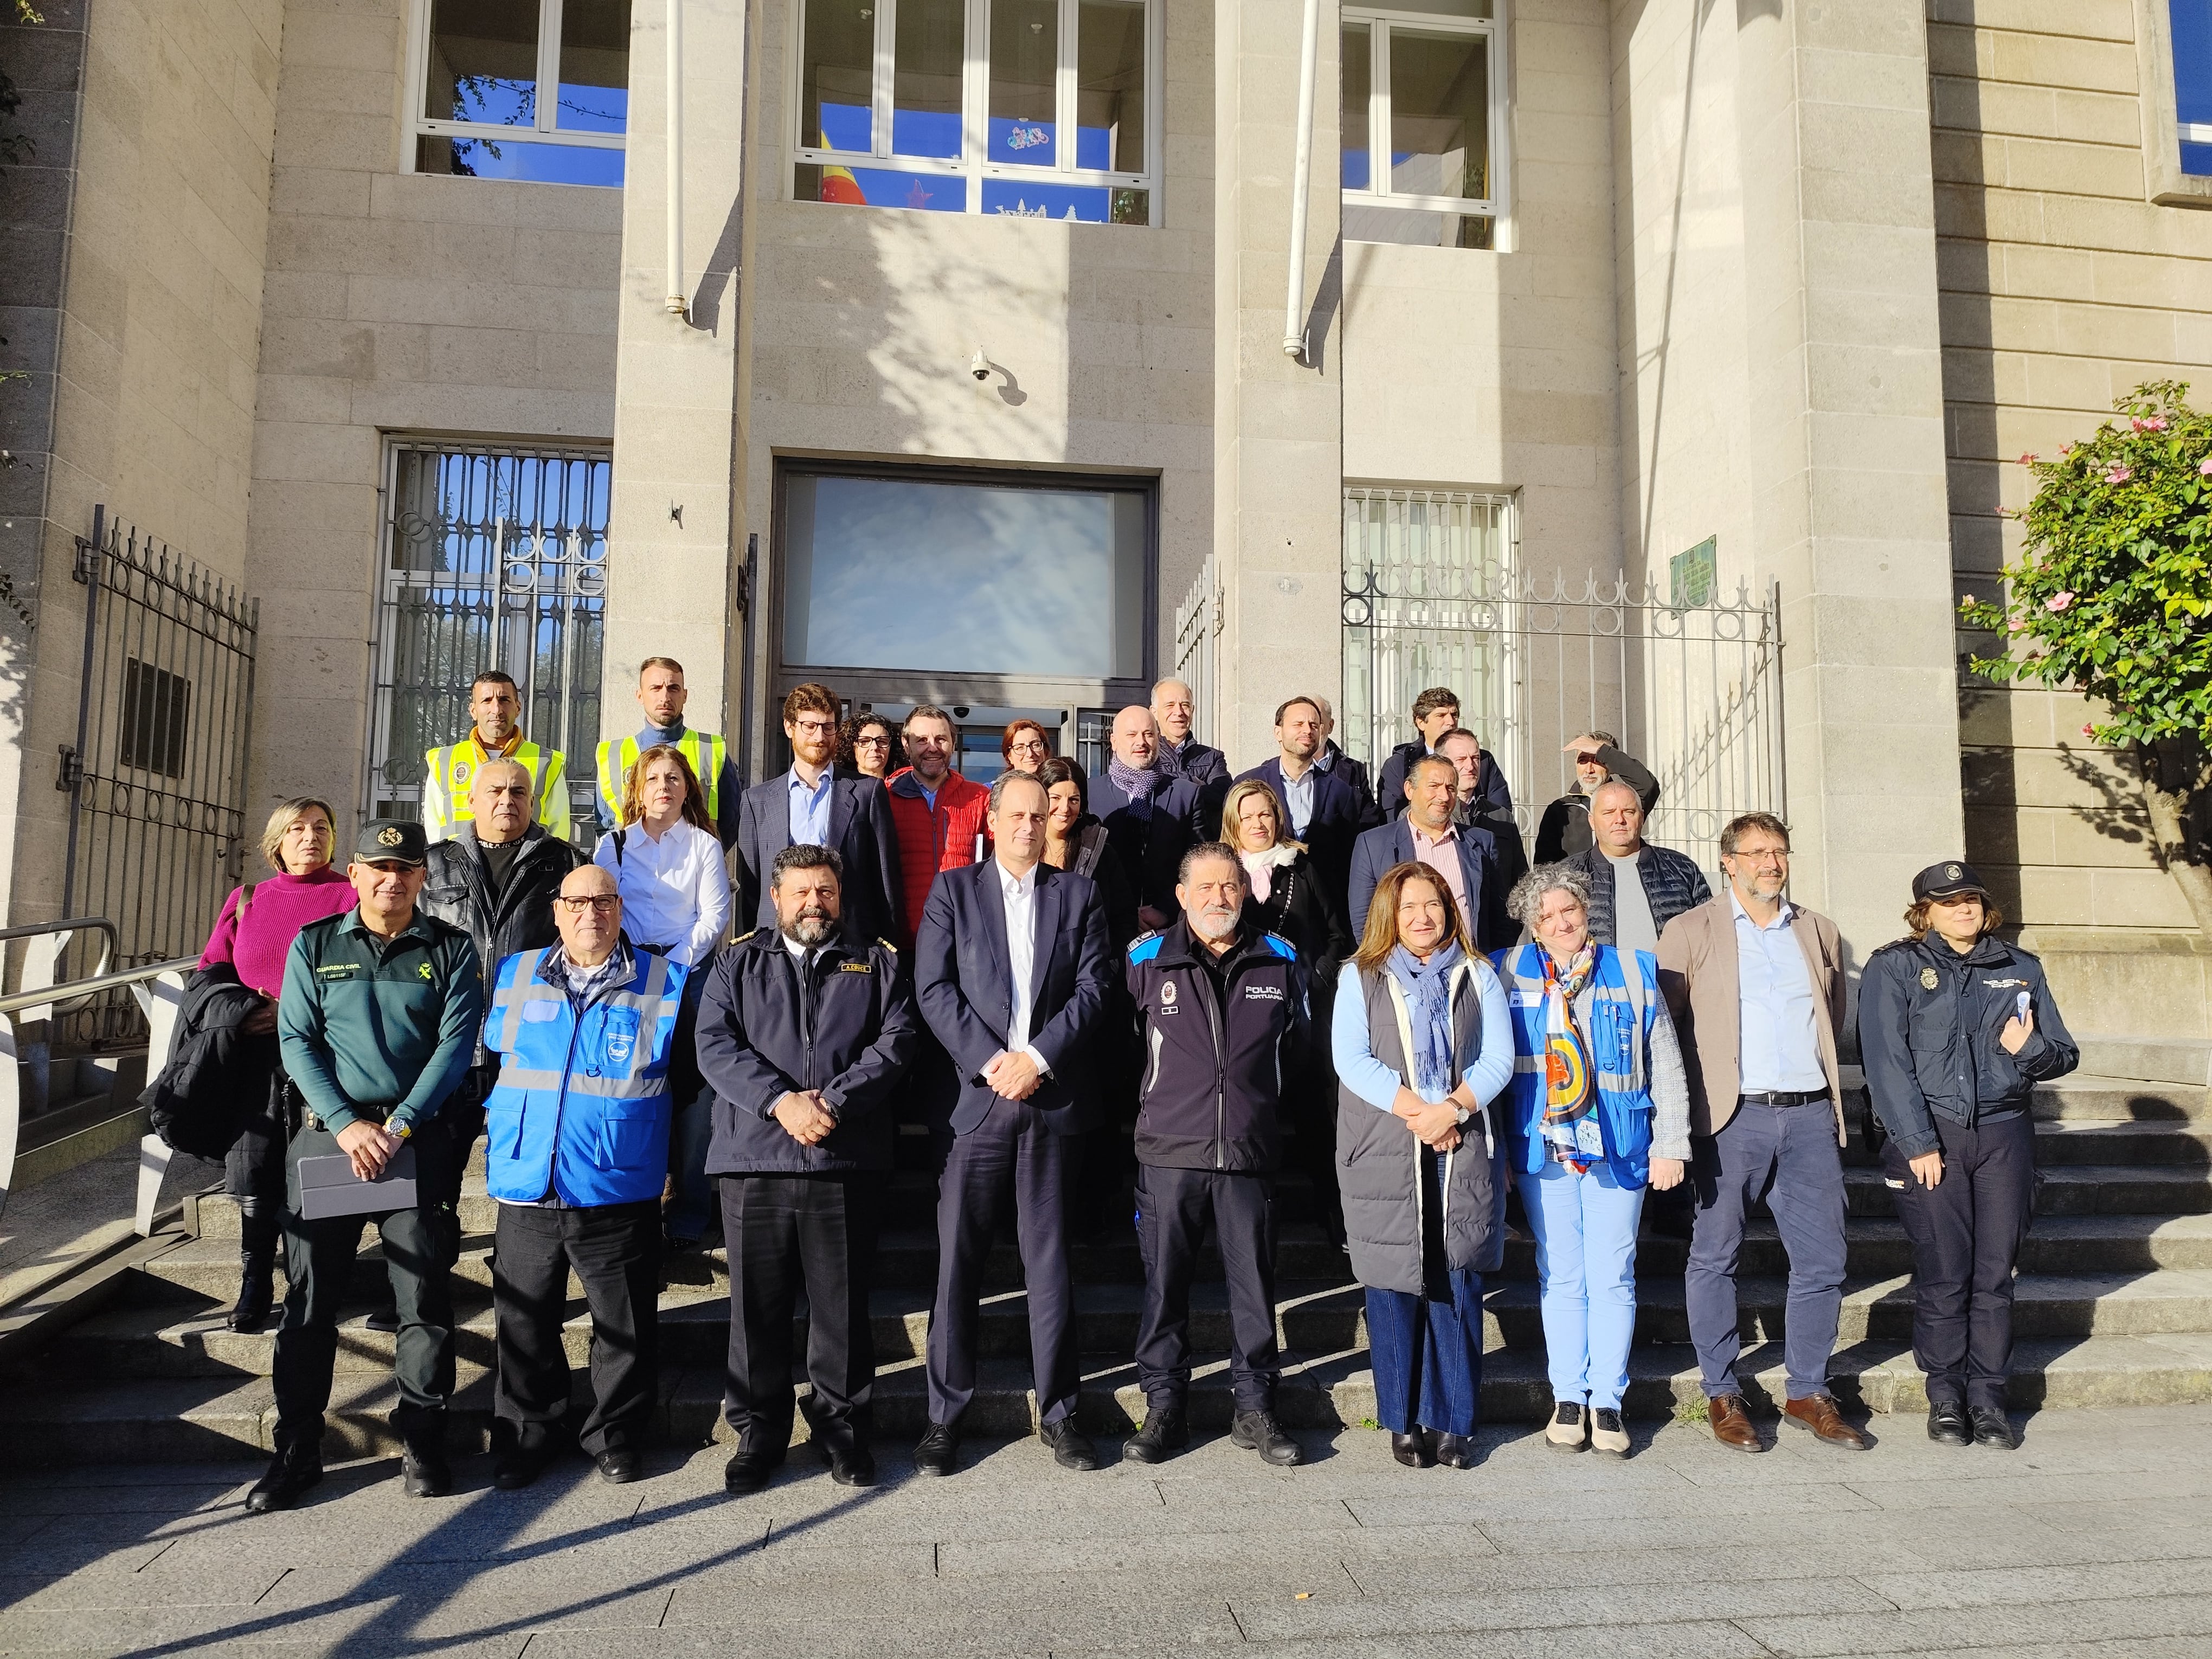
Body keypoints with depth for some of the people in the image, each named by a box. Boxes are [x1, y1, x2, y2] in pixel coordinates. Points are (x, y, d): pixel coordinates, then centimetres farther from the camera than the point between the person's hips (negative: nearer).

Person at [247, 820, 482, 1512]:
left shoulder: (450, 949, 6)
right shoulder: (314, 945, 9)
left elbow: (456, 1043, -3)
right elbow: (297, 1042, 2)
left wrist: (397, 1127, -12)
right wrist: (346, 1124, -10)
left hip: (417, 1136, -1)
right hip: (327, 1130, 1)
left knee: (423, 1288, 0)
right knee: (311, 1291, 4)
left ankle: (422, 1442, 11)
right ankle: (297, 1448, 15)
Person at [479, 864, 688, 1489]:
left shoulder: (664, 984, 1)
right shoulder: (514, 976, 9)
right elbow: (487, 1058, 23)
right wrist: (503, 1121, 12)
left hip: (619, 1196, -2)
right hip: (526, 1194, 2)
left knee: (626, 1330, 6)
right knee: (524, 1326, 12)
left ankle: (614, 1437, 26)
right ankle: (530, 1435, 31)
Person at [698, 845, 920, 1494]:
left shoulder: (877, 962, 13)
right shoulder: (738, 963, 14)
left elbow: (896, 1039, -1)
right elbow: (715, 1045, 0)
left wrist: (834, 1101, -14)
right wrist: (780, 1101, -14)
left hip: (846, 1164, 0)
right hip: (753, 1161, 1)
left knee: (843, 1305, 5)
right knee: (756, 1305, 6)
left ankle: (843, 1427, 21)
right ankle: (758, 1431, 22)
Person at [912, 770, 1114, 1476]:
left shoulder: (1078, 894, 11)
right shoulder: (953, 890, 8)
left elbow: (1093, 987, 2)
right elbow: (933, 988, -1)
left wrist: (1039, 1057, -10)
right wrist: (989, 1060, -10)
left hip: (1052, 1096, 1)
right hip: (974, 1096, 0)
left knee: (1050, 1260, 5)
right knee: (958, 1261, 2)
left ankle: (1059, 1412, 16)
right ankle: (945, 1415, 14)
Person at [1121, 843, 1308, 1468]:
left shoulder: (1280, 961, 6)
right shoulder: (1147, 960, 2)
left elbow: (1294, 1047, 20)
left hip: (1250, 1153, 1)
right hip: (1169, 1151, -1)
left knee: (1255, 1282, 7)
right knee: (1165, 1282, 5)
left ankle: (1255, 1409, 21)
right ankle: (1164, 1410, 18)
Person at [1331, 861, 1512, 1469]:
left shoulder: (1477, 977, 13)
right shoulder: (1362, 978, 8)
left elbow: (1499, 1059, 3)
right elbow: (1351, 1060, -4)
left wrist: (1451, 1110, -13)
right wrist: (1417, 1111, -13)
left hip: (1464, 1151, 1)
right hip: (1384, 1153, -1)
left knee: (1458, 1284, 1)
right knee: (1394, 1286, 0)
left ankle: (1454, 1422, 12)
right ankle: (1405, 1421, 12)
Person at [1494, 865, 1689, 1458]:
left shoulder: (1633, 971, 5)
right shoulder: (1509, 974, 5)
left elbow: (1666, 1066, 7)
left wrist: (1671, 1144, 2)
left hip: (1618, 1149, 0)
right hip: (1542, 1150, 1)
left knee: (1612, 1278, 3)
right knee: (1559, 1277, 7)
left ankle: (1607, 1402, 14)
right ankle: (1568, 1399, 19)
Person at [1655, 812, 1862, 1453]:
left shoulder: (1820, 933, 15)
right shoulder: (1690, 932, 2)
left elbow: (1836, 1017, 25)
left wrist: (1821, 1079, 18)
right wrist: (1700, 1086, -1)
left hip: (1810, 1115, 4)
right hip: (1731, 1117, -4)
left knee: (1823, 1259, 6)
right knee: (1715, 1258, 2)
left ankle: (1809, 1393, 22)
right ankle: (1722, 1395, 16)